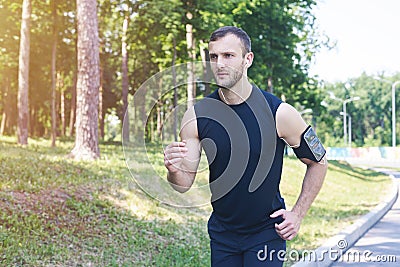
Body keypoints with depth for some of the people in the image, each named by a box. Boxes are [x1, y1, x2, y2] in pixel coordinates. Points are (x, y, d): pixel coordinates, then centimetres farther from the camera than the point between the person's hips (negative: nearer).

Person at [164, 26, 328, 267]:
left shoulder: (279, 113, -16)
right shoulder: (197, 116, -9)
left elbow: (318, 162, -1)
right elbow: (185, 184, -5)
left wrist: (297, 214, -5)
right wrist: (174, 170, -28)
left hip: (267, 231, -3)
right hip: (222, 233, 3)